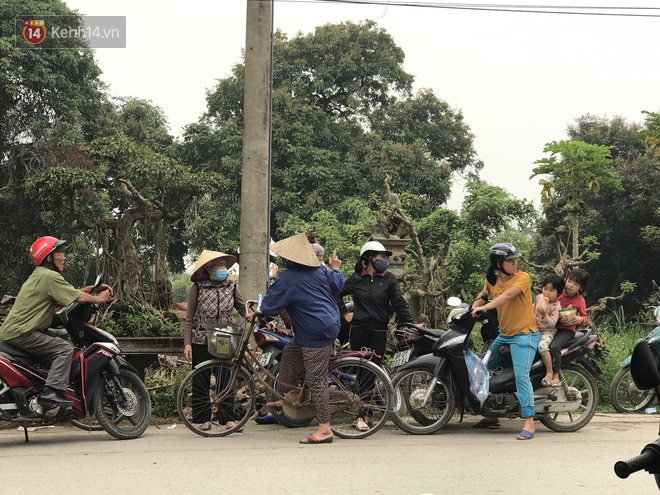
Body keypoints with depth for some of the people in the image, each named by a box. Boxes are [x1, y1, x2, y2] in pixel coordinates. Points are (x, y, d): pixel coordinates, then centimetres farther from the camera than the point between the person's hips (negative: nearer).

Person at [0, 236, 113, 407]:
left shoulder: (38, 275, 19)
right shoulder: (50, 276, -14)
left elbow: (70, 292, 20)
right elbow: (79, 297, -15)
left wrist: (94, 289, 12)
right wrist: (98, 299, 3)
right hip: (20, 333, -11)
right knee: (65, 349, -17)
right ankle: (51, 391, -26)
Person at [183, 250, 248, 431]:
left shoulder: (231, 287, 6)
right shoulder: (197, 288, -1)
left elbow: (242, 307, 17)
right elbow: (189, 318, 2)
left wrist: (247, 316, -7)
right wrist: (187, 343, -4)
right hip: (201, 342, -1)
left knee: (225, 380, 0)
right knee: (201, 381, 3)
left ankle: (227, 418, 7)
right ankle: (204, 418, 13)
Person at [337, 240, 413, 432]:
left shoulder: (389, 279, 5)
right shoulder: (356, 278, 5)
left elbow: (399, 304, 3)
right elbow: (336, 294, 16)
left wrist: (410, 324, -4)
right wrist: (345, 313, 7)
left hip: (379, 332, 0)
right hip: (358, 331, 0)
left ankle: (364, 414, 6)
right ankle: (360, 415, 4)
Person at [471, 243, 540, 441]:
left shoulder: (522, 277, -15)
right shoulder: (491, 280, 4)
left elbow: (508, 295, -29)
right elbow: (481, 297, 16)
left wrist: (484, 307, -36)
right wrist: (472, 309, -2)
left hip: (524, 333, -8)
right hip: (504, 334, 8)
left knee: (521, 375, -21)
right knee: (487, 370, 15)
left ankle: (529, 422, -19)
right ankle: (491, 415, 31)